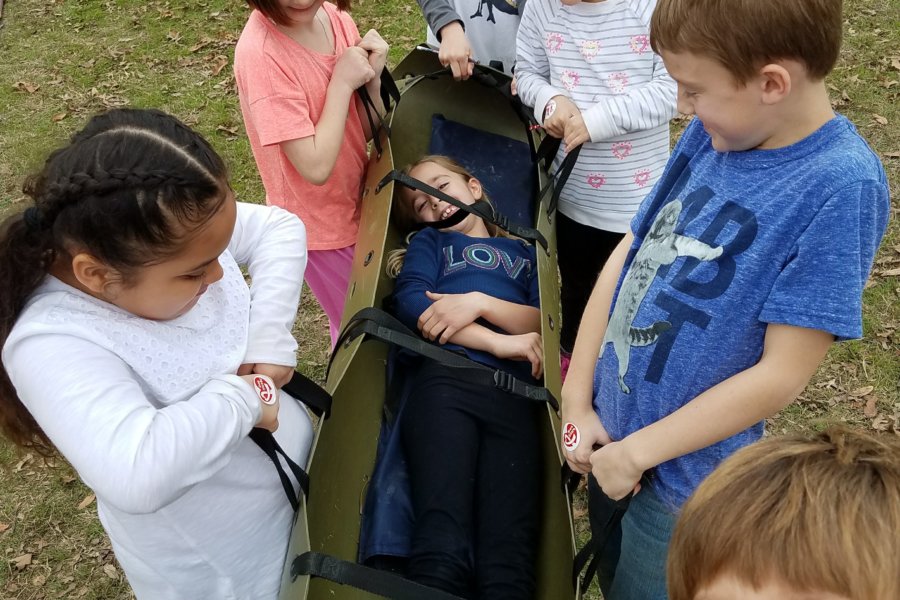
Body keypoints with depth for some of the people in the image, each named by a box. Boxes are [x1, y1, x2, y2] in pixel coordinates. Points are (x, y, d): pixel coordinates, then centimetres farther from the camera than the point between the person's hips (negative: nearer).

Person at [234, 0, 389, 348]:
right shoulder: (260, 53, -28)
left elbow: (367, 131, -2)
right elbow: (316, 168, -28)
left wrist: (371, 78, -19)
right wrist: (342, 83, -23)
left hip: (355, 204, 6)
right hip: (320, 224, -6)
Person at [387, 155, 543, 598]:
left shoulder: (525, 252, 32)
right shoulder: (429, 242, 29)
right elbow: (410, 303, 7)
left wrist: (479, 302, -3)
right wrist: (500, 342, -1)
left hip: (515, 396, 1)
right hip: (445, 382, -1)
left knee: (509, 553, -22)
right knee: (443, 548, -24)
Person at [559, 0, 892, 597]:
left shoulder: (841, 185, -23)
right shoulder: (712, 134, -5)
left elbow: (781, 374, -22)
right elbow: (627, 256, 0)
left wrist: (635, 452, -15)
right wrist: (577, 402, -3)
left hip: (682, 480, -6)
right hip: (606, 431, 6)